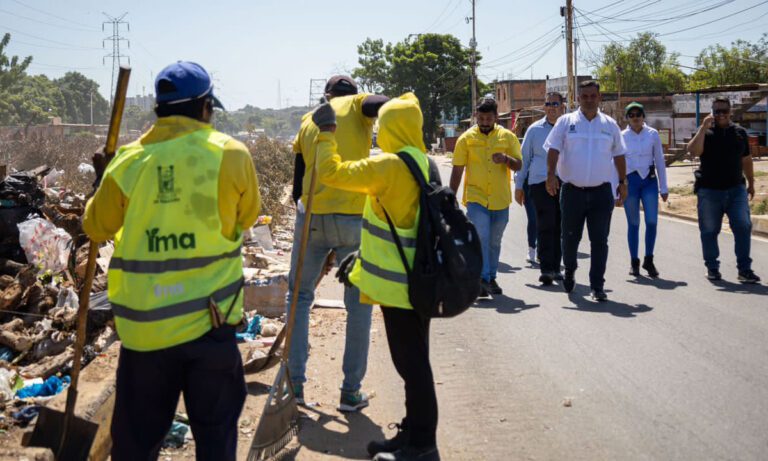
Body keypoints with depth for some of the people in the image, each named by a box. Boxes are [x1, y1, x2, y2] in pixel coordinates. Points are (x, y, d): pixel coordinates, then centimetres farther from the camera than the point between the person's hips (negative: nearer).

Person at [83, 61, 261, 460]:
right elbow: (248, 215, 9)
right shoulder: (231, 154, -6)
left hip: (143, 325, 2)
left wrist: (106, 186, 28)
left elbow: (96, 228, 11)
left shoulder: (129, 160, -1)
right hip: (208, 320, -2)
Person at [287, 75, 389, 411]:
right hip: (353, 219, -3)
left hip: (311, 216, 3)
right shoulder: (358, 105, 7)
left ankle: (295, 383, 18)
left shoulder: (307, 121, 18)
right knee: (358, 304, 10)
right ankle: (351, 392, 14)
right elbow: (388, 106, -18)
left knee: (299, 296, 19)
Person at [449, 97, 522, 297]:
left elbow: (518, 165, 2)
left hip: (500, 199, 2)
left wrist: (506, 159, -19)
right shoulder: (466, 138, -1)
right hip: (475, 198, -2)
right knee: (480, 238, -14)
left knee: (494, 242, 13)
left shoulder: (508, 137, 3)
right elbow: (457, 170, 2)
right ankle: (482, 279, -12)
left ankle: (491, 278, 26)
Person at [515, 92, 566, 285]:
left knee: (559, 228, 8)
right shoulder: (534, 130, 7)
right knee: (546, 227, -8)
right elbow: (524, 158, 11)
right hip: (540, 183, -2)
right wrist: (519, 185, 8)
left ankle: (555, 267, 19)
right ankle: (546, 269, -8)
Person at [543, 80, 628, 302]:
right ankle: (569, 271, 36)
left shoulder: (610, 124, 9)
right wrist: (551, 175, -18)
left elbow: (618, 155, 16)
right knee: (570, 238, 9)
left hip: (601, 192, 1)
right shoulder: (566, 122, 2)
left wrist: (623, 182, 12)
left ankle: (597, 286, 5)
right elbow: (553, 149, -4)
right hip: (572, 191, -1)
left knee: (599, 241, -1)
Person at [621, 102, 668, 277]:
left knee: (652, 221, -8)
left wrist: (663, 188, 5)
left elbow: (660, 161, 6)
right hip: (630, 181, 0)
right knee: (633, 223, 4)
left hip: (649, 180, 1)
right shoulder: (622, 137, 2)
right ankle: (634, 262, 15)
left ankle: (648, 260, 8)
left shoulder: (652, 134, 3)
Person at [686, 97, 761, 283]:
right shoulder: (705, 133, 1)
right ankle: (712, 268, 17)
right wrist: (703, 128, -20)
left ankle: (744, 269, -3)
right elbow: (693, 151, -18)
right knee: (709, 231, 4)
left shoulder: (739, 132, 11)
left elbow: (746, 159, 19)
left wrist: (751, 182, 21)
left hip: (736, 189, 2)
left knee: (743, 227, -8)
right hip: (709, 191, -2)